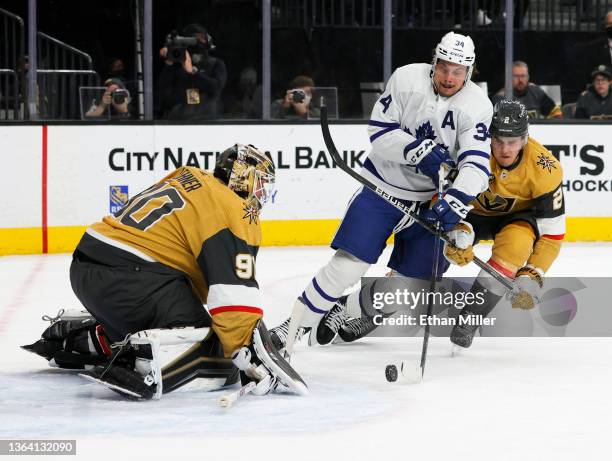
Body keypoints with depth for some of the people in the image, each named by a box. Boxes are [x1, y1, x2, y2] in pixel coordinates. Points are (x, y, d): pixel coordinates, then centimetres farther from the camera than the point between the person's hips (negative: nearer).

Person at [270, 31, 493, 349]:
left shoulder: (478, 107, -14)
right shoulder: (406, 79, -14)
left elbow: (476, 164, -23)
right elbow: (380, 132, -12)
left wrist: (456, 200, -40)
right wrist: (419, 151, -27)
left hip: (431, 198, 2)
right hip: (383, 186, -1)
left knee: (413, 280, 0)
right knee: (348, 264, -10)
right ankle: (297, 324, 3)